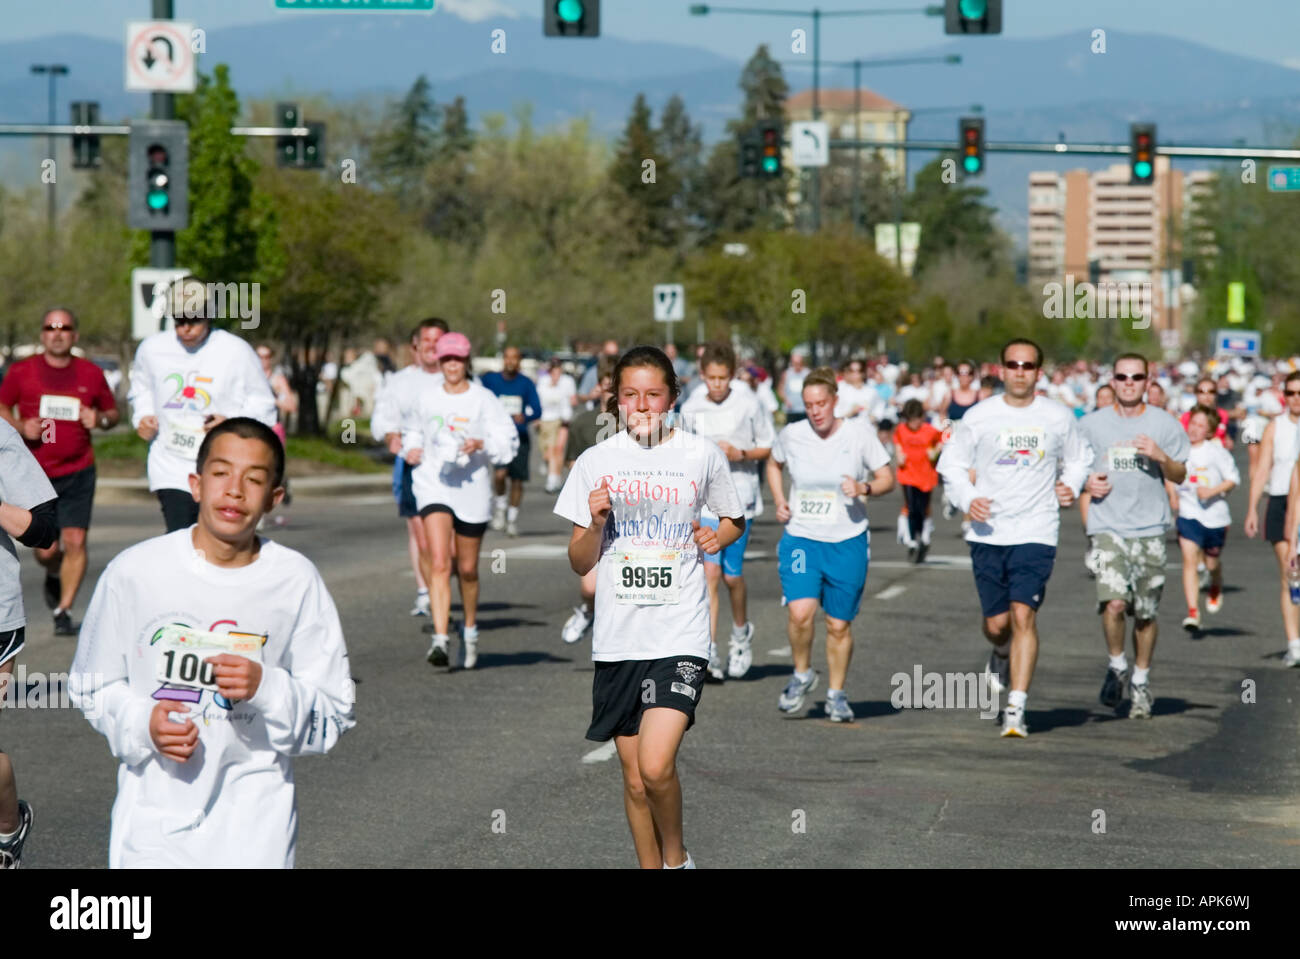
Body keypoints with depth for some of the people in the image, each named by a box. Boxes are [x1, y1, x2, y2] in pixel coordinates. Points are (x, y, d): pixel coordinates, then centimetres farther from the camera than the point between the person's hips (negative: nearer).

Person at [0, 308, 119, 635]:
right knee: (46, 550, 0)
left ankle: (64, 610, 0)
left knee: (75, 541, -11)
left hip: (78, 473, 0)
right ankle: (54, 575, 37)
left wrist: (100, 419, -9)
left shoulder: (91, 374, 3)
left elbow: (113, 412, 14)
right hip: (35, 473, 0)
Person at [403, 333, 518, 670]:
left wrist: (481, 444, -21)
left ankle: (470, 629, 36)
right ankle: (440, 640, -23)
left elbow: (509, 440, -4)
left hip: (472, 488, 0)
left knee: (467, 568, 11)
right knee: (438, 563, -16)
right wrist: (411, 448, 6)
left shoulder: (484, 399, -1)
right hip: (433, 486, 0)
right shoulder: (427, 398, 7)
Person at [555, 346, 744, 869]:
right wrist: (596, 522, -11)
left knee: (655, 767, -17)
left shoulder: (702, 456, 2)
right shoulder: (595, 463, 4)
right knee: (635, 780, 7)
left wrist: (718, 536, -2)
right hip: (617, 638, 2)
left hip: (680, 635, -2)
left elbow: (735, 521, 20)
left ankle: (676, 856, 8)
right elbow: (579, 562, 8)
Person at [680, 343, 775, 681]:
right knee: (710, 571, -10)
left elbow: (770, 447, 1)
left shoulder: (748, 403, -5)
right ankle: (710, 652, -10)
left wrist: (740, 454, -15)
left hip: (739, 498, -1)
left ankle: (741, 633, 31)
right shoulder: (691, 408, 2)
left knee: (732, 575, 2)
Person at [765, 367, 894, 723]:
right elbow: (773, 464, 20)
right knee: (799, 611, -20)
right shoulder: (791, 435, -1)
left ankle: (837, 694, 25)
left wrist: (864, 488, -18)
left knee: (839, 625, 5)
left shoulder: (859, 435, -6)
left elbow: (887, 478, 2)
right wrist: (779, 501, 5)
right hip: (800, 537, 0)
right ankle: (802, 674, 6)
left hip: (847, 542, 0)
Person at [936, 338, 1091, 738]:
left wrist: (1071, 486, 0)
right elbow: (951, 463, 9)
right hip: (987, 534, 1)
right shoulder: (978, 416, 2)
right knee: (996, 623, 5)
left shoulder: (1059, 417, 3)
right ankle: (1001, 657, 43)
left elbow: (1078, 458, 20)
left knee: (1023, 615, -15)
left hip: (1036, 534, -1)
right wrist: (967, 499, -8)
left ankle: (1016, 708, -13)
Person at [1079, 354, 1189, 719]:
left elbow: (1180, 476, 9)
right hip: (1107, 527, -1)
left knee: (1145, 614, 6)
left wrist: (1161, 457, -11)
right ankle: (1116, 665, 5)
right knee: (1113, 603, -19)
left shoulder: (1164, 423, 5)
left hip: (1150, 528, 1)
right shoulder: (1091, 424, 5)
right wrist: (1086, 482, -6)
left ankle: (1141, 681, 24)